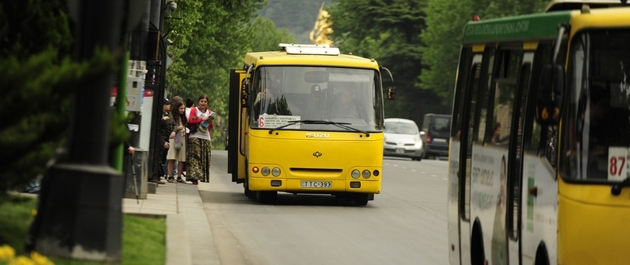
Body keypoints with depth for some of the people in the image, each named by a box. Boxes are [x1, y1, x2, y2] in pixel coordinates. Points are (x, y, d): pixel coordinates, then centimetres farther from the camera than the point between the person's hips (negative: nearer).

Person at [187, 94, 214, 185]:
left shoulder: (209, 112, 17)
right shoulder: (194, 110, 6)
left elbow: (211, 127, 17)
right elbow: (190, 120, -9)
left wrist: (210, 121, -5)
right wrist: (203, 119, -11)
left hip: (206, 137, 4)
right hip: (195, 137, -4)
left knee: (205, 158, -2)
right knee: (195, 157, -13)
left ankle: (204, 178, 1)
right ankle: (195, 178, -18)